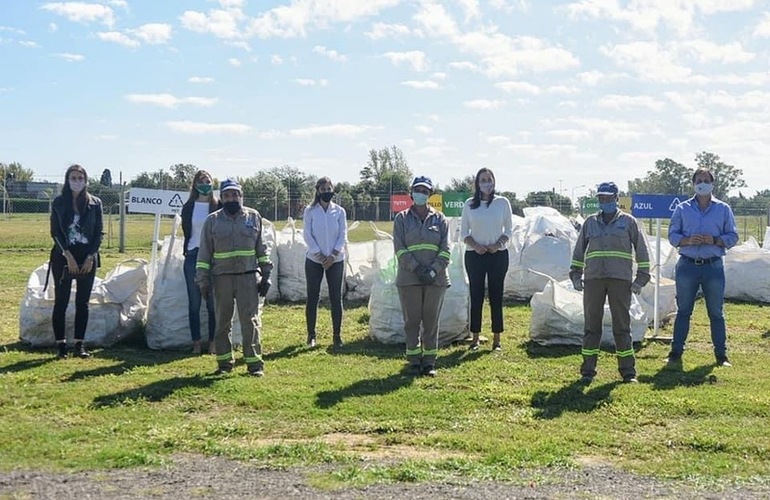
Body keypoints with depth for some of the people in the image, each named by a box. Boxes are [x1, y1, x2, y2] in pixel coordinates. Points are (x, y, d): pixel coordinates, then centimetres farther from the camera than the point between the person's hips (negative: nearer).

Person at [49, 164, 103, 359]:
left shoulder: (95, 203, 4)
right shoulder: (59, 203, 2)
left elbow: (99, 232, 3)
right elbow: (55, 232, -2)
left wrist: (91, 257, -7)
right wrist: (68, 255, -12)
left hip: (88, 258, 1)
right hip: (63, 257, -1)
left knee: (82, 302, 4)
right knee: (61, 302, -1)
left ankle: (80, 344, 8)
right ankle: (61, 345, 3)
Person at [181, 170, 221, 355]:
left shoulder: (219, 206, 2)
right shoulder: (188, 207, 5)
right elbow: (186, 231, 10)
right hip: (193, 256, 1)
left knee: (213, 302, 0)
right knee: (194, 302, 3)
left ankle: (213, 342, 6)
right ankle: (196, 342, 8)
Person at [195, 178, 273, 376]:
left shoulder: (254, 217, 5)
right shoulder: (212, 220, 3)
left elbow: (262, 248, 9)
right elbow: (204, 252, 5)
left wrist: (265, 275, 4)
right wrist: (203, 280, 0)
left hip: (248, 276, -1)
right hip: (221, 278, 1)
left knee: (250, 320, -3)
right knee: (222, 321, 8)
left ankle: (254, 362, 2)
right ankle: (224, 362, 17)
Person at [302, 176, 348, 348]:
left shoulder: (339, 211, 4)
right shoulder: (310, 211, 1)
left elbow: (343, 235, 1)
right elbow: (307, 235, -3)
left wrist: (333, 255, -12)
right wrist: (319, 255, -13)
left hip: (336, 260, 1)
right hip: (314, 260, -1)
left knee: (336, 298, 1)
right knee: (312, 297, 3)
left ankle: (337, 335, 8)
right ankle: (311, 335, 12)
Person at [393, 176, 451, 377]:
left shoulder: (439, 219, 7)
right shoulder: (402, 219, 5)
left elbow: (445, 250, 2)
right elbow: (399, 249, -3)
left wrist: (433, 270, -12)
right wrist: (417, 269, -14)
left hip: (436, 279, 1)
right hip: (409, 279, -1)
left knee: (431, 321, 4)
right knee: (412, 320, 3)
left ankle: (429, 361, 12)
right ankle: (414, 361, 11)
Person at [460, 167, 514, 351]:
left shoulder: (502, 202, 1)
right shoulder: (469, 204, 3)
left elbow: (509, 229, 5)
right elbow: (463, 232, 6)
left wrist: (499, 244, -12)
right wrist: (475, 245, -11)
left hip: (498, 255, 0)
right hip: (474, 255, 1)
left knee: (496, 296, 3)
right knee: (476, 296, 3)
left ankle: (497, 339, 10)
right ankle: (475, 337, 11)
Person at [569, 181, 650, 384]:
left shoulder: (628, 222, 7)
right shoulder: (590, 222, 14)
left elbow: (641, 249, 7)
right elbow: (579, 250, 20)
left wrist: (641, 277, 1)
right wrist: (575, 275, 12)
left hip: (620, 280, -2)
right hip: (593, 279, 2)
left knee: (622, 326, 0)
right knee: (591, 326, 3)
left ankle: (628, 371, 7)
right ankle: (587, 371, 9)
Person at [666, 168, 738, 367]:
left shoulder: (723, 209, 7)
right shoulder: (682, 209, 8)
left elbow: (732, 237, 5)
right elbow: (672, 235, 5)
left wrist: (714, 241, -14)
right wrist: (688, 240, -14)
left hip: (713, 267, 0)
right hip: (687, 266, 1)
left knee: (716, 313, 4)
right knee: (683, 311, 5)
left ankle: (721, 355, 11)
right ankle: (676, 352, 11)